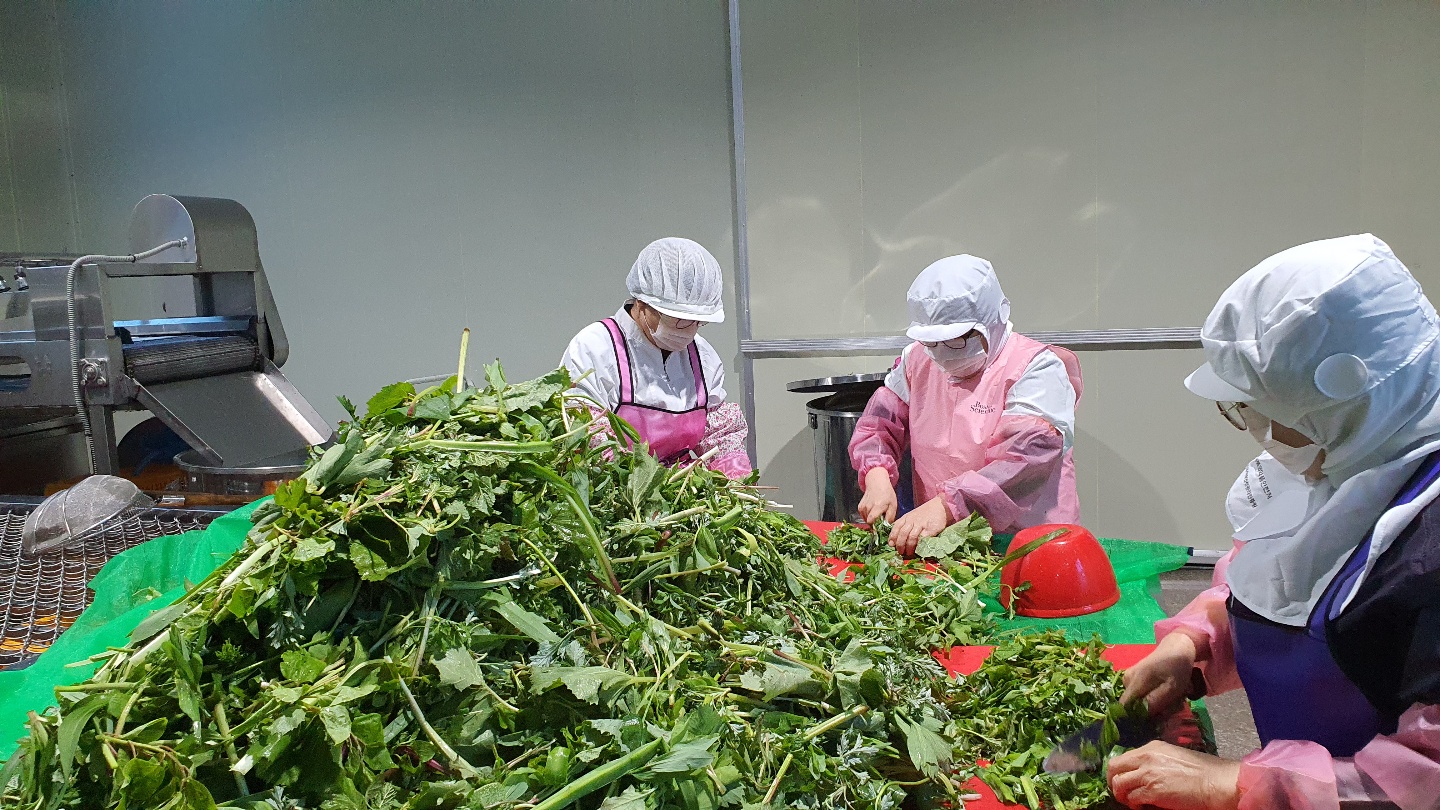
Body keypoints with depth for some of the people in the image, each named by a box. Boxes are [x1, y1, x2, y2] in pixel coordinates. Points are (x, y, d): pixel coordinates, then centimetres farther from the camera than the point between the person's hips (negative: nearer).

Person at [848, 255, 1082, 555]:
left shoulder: (1037, 369, -9)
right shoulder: (918, 360, 9)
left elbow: (1024, 456, -22)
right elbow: (879, 424, 11)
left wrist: (945, 506, -32)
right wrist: (877, 477, -12)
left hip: (1027, 540, -2)